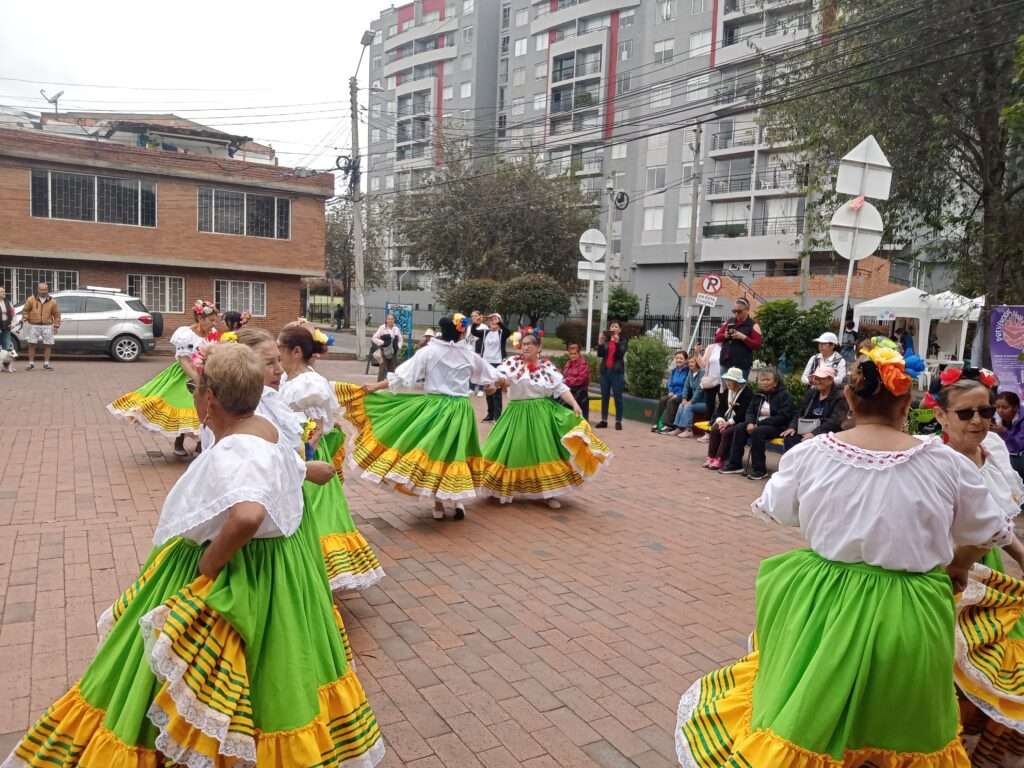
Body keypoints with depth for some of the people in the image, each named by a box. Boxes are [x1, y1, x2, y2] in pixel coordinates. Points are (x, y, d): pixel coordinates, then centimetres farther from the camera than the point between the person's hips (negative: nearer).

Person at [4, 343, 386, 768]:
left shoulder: (234, 451, -28)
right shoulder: (263, 431, 1)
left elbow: (247, 516, -46)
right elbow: (296, 472, 19)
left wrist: (210, 561, -29)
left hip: (236, 581, -10)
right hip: (265, 566, 10)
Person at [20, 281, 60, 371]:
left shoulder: (52, 301, 3)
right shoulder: (31, 299, 2)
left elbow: (56, 314, 6)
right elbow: (25, 310, 6)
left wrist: (56, 326, 2)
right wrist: (24, 319, -8)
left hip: (47, 326, 0)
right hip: (34, 326, 0)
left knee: (48, 345, 0)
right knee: (32, 344, 2)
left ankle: (46, 364, 8)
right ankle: (31, 363, 10)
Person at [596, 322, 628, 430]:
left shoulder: (623, 341, 3)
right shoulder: (605, 340, 10)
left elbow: (621, 354, -12)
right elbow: (600, 354, 0)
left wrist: (617, 342, -23)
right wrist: (600, 342, -13)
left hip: (617, 371, -3)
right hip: (605, 370, 3)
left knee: (617, 397, -2)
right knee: (604, 396, 5)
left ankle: (618, 421, 0)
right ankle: (604, 420, 9)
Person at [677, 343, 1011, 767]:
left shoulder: (809, 453, -11)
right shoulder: (947, 464, -10)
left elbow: (772, 509, 7)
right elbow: (988, 533, 7)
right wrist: (956, 566, 27)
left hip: (823, 608, 0)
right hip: (907, 620, 0)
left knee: (803, 720, 19)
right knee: (901, 730, 23)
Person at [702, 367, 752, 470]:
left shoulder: (747, 393, -12)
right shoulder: (726, 392, 12)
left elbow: (744, 413, -19)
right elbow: (721, 408, 11)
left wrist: (729, 422, -22)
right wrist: (720, 419, -10)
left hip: (740, 422, -7)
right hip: (727, 420, 7)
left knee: (726, 432, -30)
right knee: (714, 429, -19)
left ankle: (720, 459, -27)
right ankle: (711, 457, -18)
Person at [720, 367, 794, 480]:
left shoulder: (784, 396, -6)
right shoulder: (759, 395, 14)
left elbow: (783, 417, -16)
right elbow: (750, 411, 12)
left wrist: (759, 424, -20)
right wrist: (750, 423, -13)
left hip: (777, 427, -7)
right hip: (758, 424, 7)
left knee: (757, 432, -34)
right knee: (739, 429, -17)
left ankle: (760, 470, -27)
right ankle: (735, 464, -12)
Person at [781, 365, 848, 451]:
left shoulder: (839, 397, -6)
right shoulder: (811, 392, 15)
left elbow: (834, 421, -17)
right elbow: (800, 412, 15)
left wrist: (815, 433, -28)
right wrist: (793, 427, -4)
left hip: (827, 435, -6)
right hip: (808, 431, 6)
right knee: (789, 438, -23)